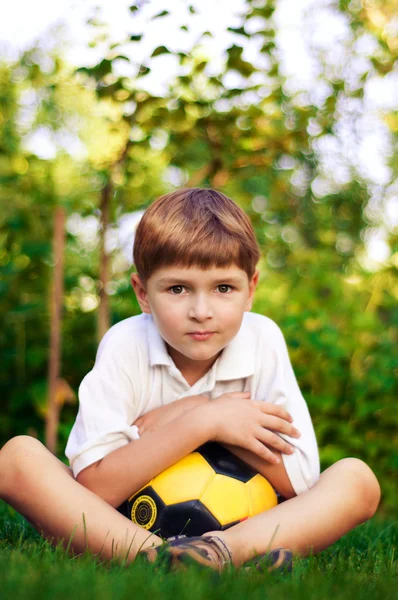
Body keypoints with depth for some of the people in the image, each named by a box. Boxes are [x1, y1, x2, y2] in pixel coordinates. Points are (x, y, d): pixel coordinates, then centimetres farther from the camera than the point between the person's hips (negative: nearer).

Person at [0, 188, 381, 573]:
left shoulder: (262, 340, -8)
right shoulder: (126, 344, -12)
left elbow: (299, 480, -13)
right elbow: (93, 488, -22)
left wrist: (187, 415, -17)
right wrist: (203, 424, -25)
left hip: (239, 523, 1)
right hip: (121, 526, -1)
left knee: (357, 479, -20)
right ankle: (157, 556, -40)